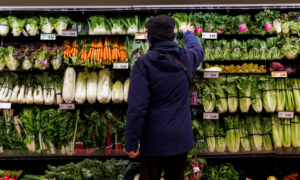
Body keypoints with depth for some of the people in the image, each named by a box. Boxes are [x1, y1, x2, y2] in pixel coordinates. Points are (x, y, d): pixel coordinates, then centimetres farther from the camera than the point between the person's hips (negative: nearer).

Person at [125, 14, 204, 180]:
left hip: (154, 139, -4)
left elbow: (137, 106, -21)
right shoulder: (186, 59, -1)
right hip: (181, 137, 4)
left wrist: (131, 142, -13)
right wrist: (188, 33, 45)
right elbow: (198, 50, 26)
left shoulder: (144, 63, -15)